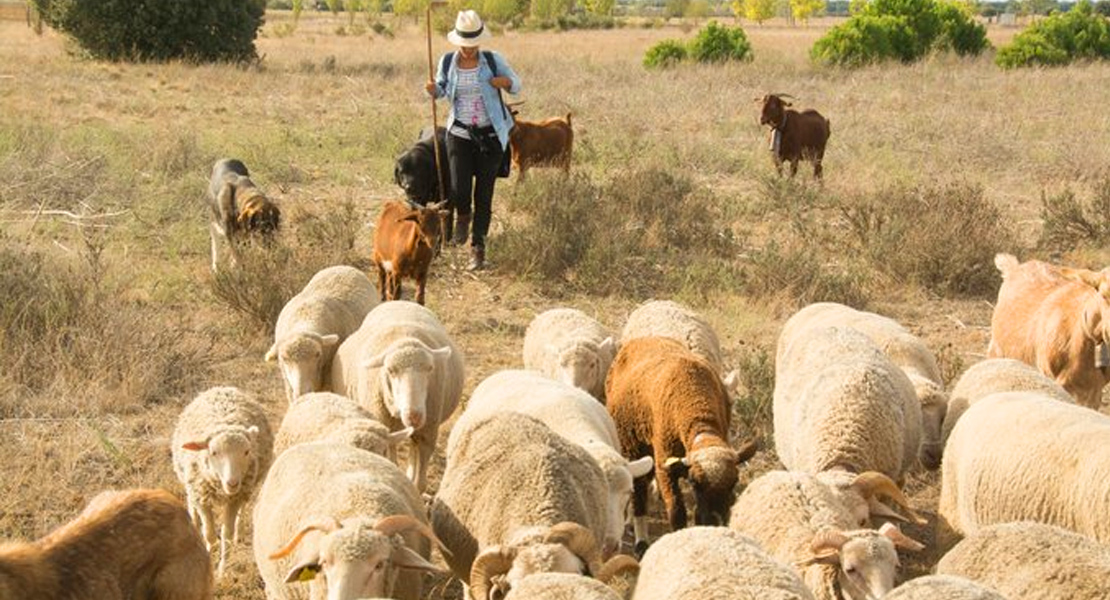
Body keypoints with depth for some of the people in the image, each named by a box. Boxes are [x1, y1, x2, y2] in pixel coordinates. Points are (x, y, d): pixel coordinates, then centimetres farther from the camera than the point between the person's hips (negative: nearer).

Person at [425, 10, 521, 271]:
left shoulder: (493, 60, -6)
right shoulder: (448, 62, -2)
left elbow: (516, 86, 5)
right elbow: (442, 89, 14)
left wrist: (505, 82, -18)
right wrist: (433, 90, -9)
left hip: (491, 135, -1)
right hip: (460, 134, 1)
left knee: (484, 193, 2)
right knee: (459, 191, -10)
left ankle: (478, 248, 16)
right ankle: (463, 216, 28)